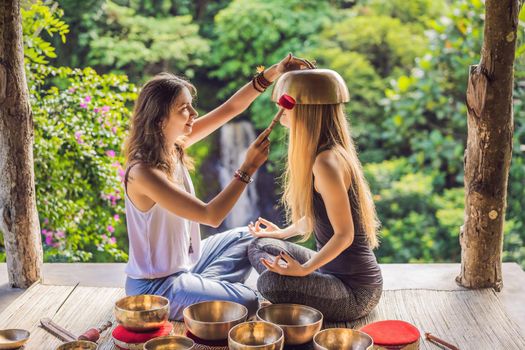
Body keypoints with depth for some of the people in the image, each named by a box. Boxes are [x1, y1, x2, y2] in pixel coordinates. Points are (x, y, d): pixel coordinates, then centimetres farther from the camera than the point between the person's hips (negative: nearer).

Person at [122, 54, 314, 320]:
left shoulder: (174, 145, -4)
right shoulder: (143, 173, -29)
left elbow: (230, 109, -2)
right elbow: (211, 216, -30)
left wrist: (271, 73, -12)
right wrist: (248, 168, -28)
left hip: (184, 263, 9)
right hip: (154, 286, -9)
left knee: (246, 238, 21)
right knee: (248, 303, -19)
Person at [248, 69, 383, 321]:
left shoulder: (326, 162, -24)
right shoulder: (330, 153, 6)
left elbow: (344, 235, -23)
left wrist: (303, 269, -22)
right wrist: (283, 233, 29)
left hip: (356, 291, -10)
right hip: (335, 270, 10)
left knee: (271, 283, -29)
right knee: (260, 246, 13)